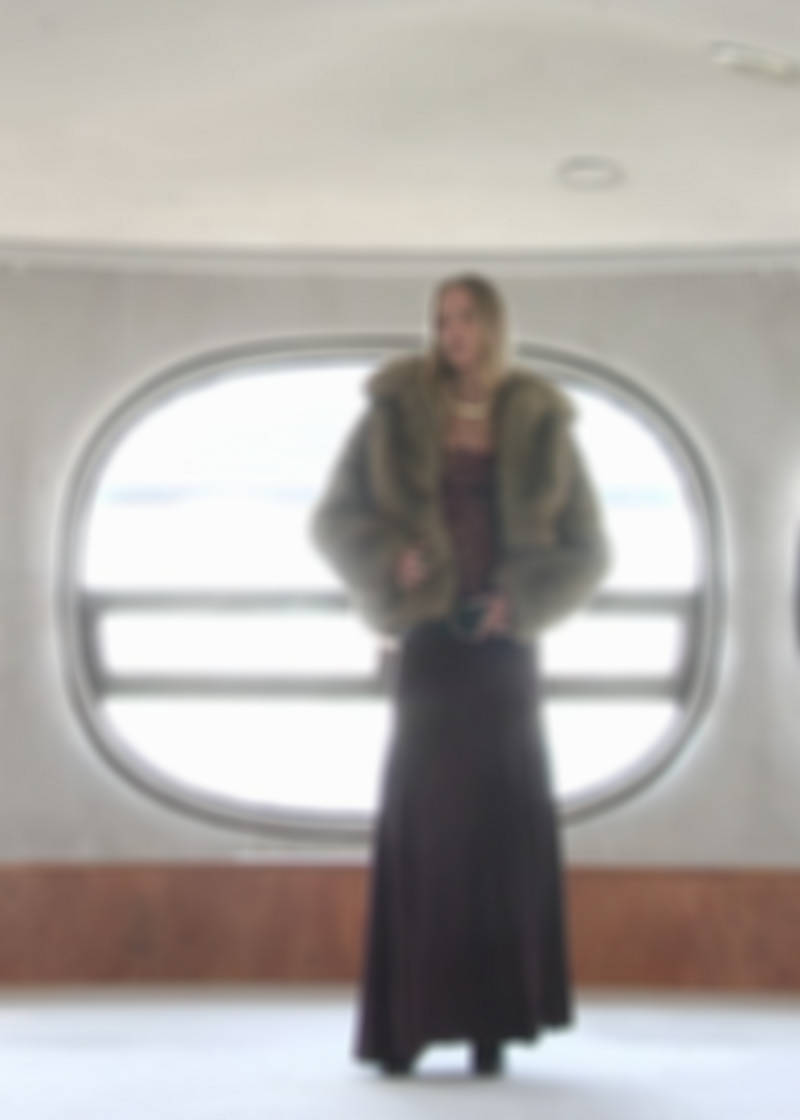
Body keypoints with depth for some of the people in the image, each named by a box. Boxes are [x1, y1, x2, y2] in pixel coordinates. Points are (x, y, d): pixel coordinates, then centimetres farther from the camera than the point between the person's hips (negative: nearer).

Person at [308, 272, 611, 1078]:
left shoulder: (540, 426, 5)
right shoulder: (397, 412, 3)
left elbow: (588, 548, 6)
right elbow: (333, 517, 5)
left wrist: (522, 601, -9)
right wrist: (391, 558, -14)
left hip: (502, 645, 1)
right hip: (428, 639, -1)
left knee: (503, 826, -3)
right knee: (419, 827, -5)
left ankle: (491, 1025, 1)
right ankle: (403, 1025, -3)